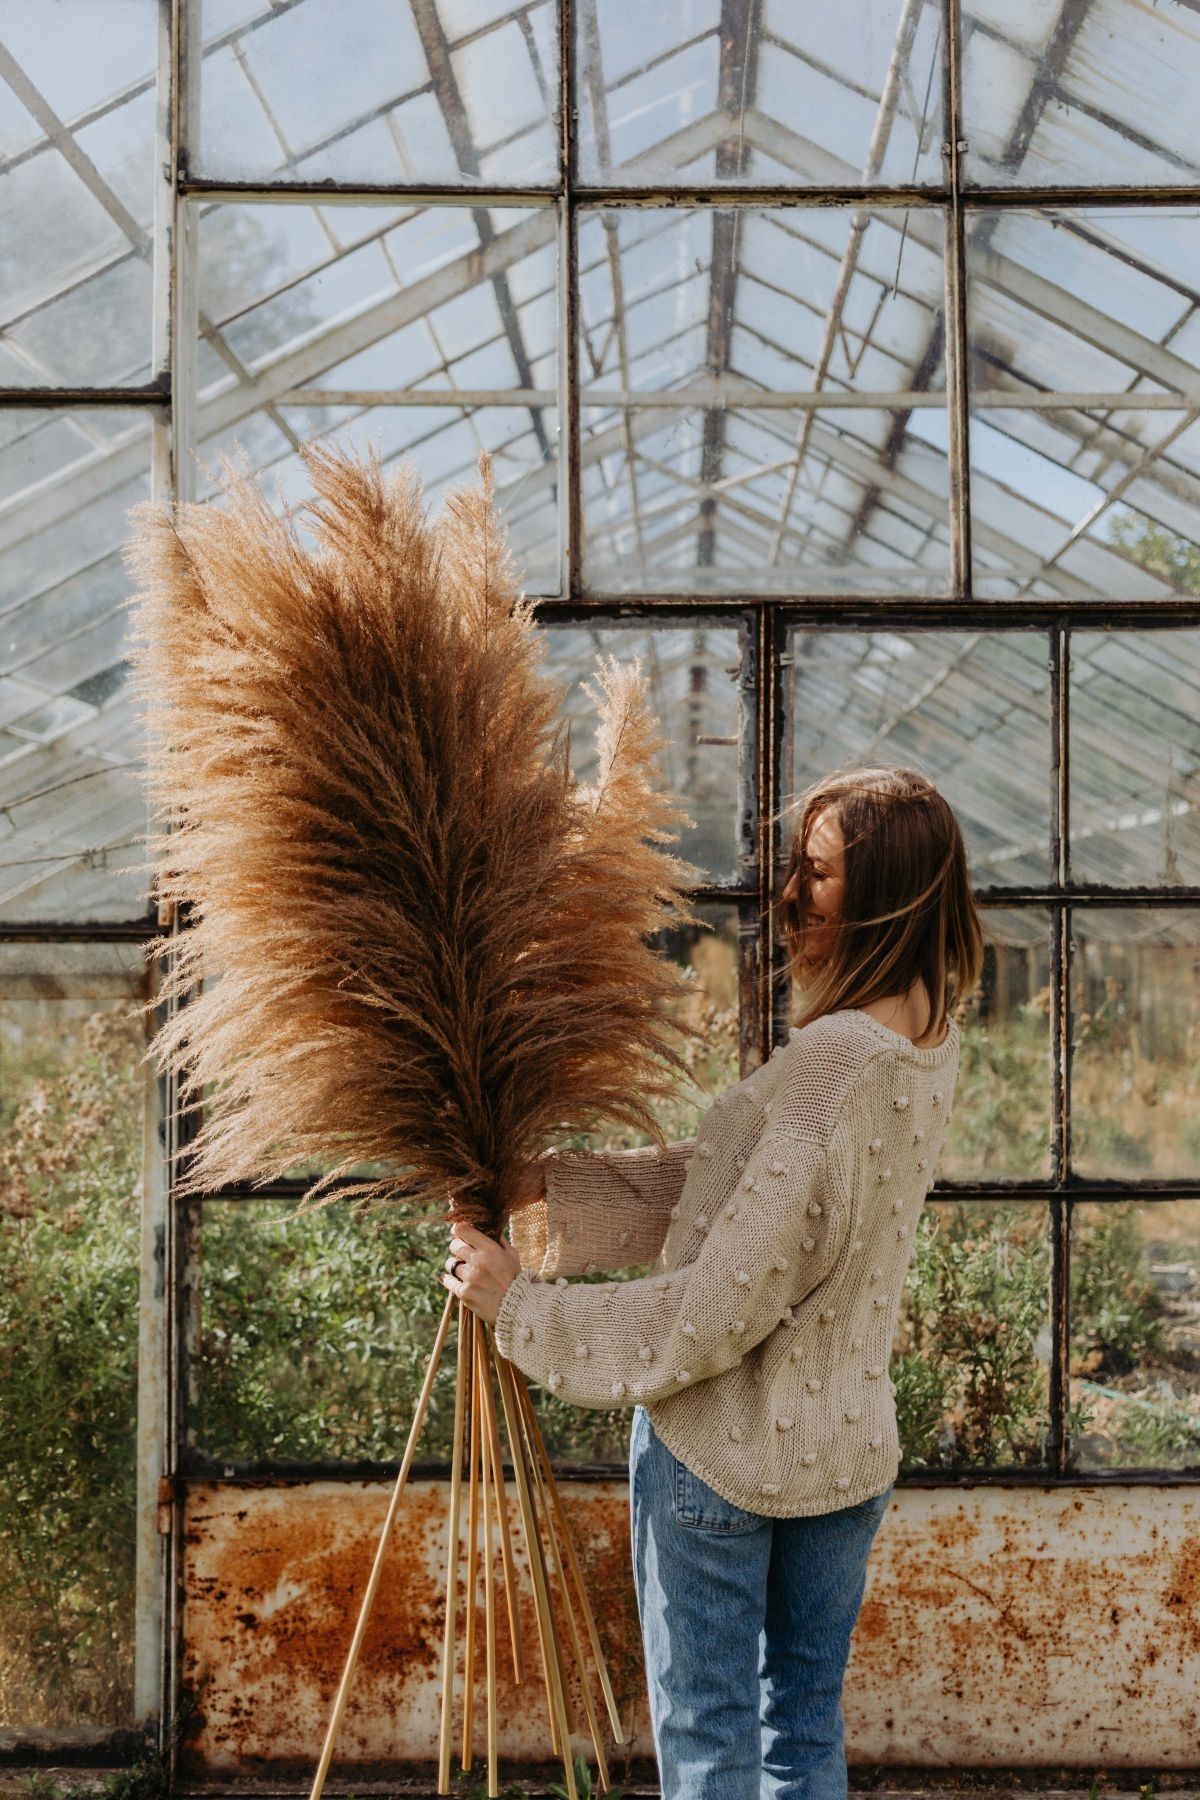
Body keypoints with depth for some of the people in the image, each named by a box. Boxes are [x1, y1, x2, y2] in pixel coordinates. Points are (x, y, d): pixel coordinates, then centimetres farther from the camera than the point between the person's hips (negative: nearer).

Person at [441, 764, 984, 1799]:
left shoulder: (835, 1061, -26)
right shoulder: (930, 1044, 2)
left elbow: (722, 1303, -24)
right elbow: (723, 1184, 6)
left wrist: (523, 1305, -16)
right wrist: (547, 1182, 2)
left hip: (724, 1444, -8)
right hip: (851, 1448, 8)